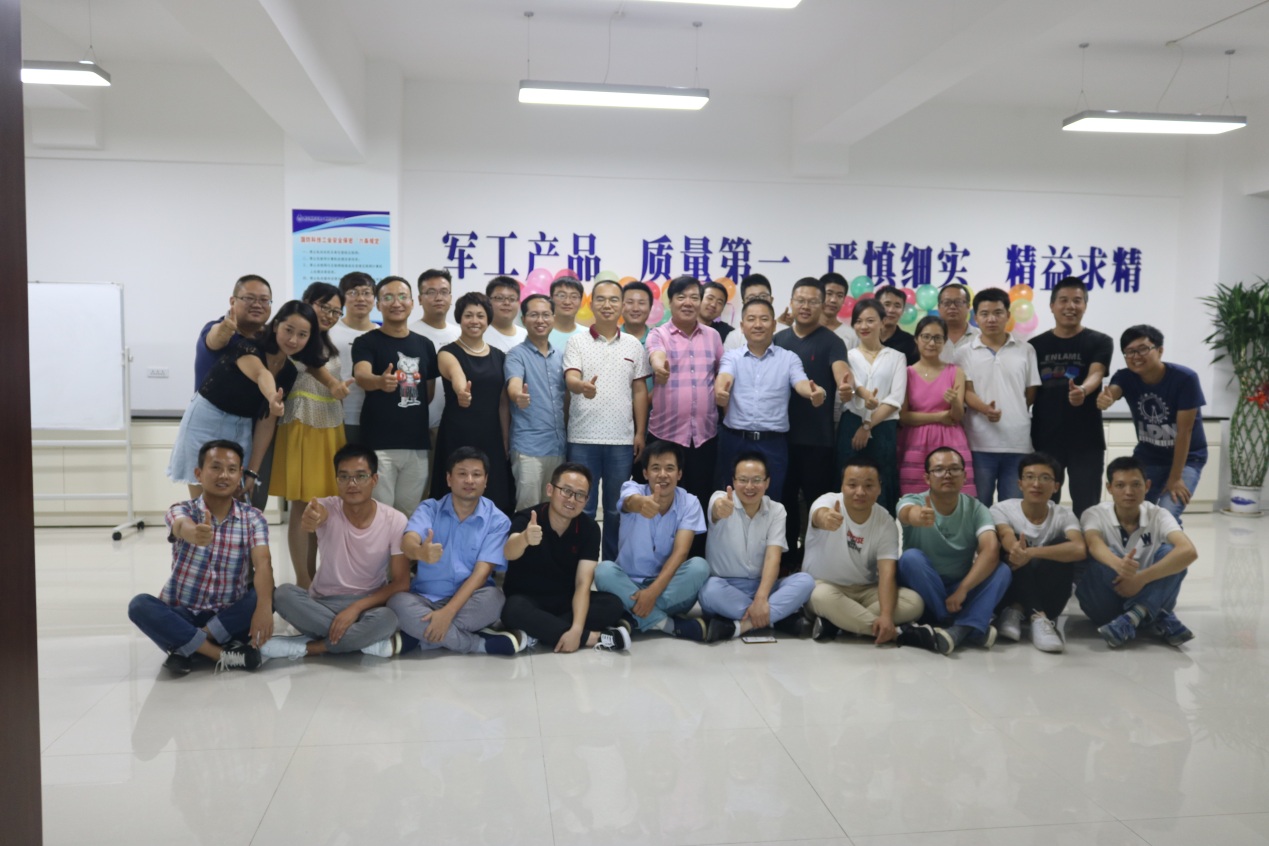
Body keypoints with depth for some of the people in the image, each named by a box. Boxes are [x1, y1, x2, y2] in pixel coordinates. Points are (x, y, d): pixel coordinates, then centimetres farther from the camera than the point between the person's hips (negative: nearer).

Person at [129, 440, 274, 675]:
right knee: (140, 605, -28)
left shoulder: (253, 518, -3)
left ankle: (185, 649, -21)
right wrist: (195, 534, -59)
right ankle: (221, 654, -30)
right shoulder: (181, 511, -5)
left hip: (228, 620, 1)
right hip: (181, 615, 0)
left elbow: (263, 565, -19)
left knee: (267, 596, -27)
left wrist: (264, 607, -39)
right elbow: (183, 527, -32)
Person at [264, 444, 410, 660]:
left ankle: (306, 647, -19)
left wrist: (356, 607, -22)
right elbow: (317, 515, -37)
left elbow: (401, 583, -9)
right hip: (322, 604, 2)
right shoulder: (327, 508, -10)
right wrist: (308, 520, -63)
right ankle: (375, 643, -24)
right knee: (284, 594, -30)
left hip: (367, 605, -2)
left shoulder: (395, 521, -11)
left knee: (387, 619, -36)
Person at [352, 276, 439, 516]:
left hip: (417, 444, 4)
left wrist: (430, 431, 13)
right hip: (379, 444, -4)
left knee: (409, 512, 12)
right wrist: (380, 381, -44)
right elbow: (362, 376, -23)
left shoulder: (425, 345, 11)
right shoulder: (366, 342, -3)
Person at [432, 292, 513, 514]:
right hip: (458, 437, -4)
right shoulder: (448, 352, -3)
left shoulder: (498, 356, 11)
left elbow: (503, 403, 13)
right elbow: (456, 375, -28)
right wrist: (461, 391, -50)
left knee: (495, 502, 3)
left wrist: (505, 442, 7)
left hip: (491, 438, 4)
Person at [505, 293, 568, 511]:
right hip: (528, 446, -6)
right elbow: (514, 386, -23)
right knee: (528, 507, -6)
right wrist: (519, 396, -47)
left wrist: (568, 435, 10)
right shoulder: (517, 354, -4)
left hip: (559, 444, 6)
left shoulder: (560, 356, 13)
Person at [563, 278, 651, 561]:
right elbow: (570, 379, -12)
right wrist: (583, 386, -36)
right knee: (581, 507, 3)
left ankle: (612, 565, 21)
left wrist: (640, 433, 4)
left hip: (622, 439, 2)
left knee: (616, 509, 10)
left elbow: (640, 391, 10)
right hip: (583, 438, -2)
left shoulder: (633, 345, 9)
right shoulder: (577, 341, 2)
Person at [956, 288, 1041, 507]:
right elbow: (966, 392, -4)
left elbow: (1031, 392, 13)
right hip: (980, 444, -1)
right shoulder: (966, 354, 5)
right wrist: (985, 409, -22)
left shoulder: (1025, 350, 10)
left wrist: (1014, 414, 5)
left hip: (1018, 443, 1)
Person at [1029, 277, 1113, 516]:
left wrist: (1082, 390, -40)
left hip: (1086, 441, -1)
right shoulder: (1035, 345, 7)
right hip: (1044, 440, 2)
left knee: (1086, 509, 4)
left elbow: (1095, 374, -17)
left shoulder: (1100, 342, 2)